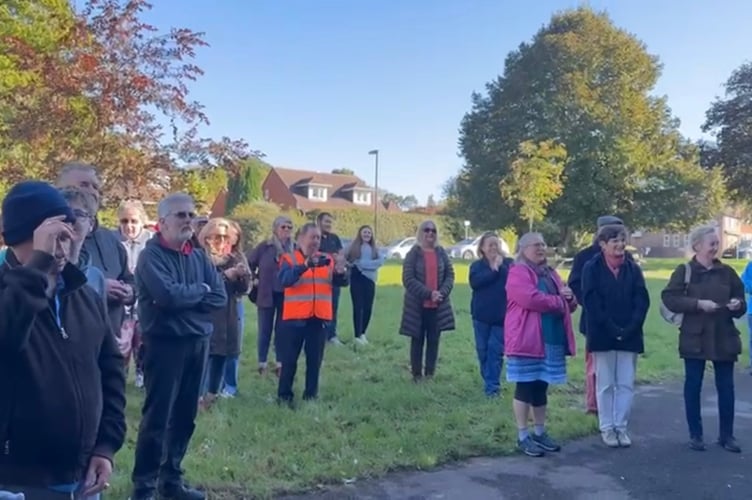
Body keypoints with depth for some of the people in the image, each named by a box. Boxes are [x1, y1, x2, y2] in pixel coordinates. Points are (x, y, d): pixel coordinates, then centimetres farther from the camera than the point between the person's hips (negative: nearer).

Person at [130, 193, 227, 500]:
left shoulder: (199, 256, 10)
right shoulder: (151, 255, -8)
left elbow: (220, 297, 1)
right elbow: (167, 295, -24)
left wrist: (185, 298, -12)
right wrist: (200, 290, -7)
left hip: (198, 342, 6)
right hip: (165, 343, -6)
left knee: (185, 416, 12)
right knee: (157, 416, -1)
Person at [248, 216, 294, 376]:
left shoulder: (294, 249, -3)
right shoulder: (264, 246, -5)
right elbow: (249, 264, 2)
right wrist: (254, 280, -3)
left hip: (286, 296, 1)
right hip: (267, 294, -1)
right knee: (265, 330, 8)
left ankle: (280, 363, 20)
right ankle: (262, 363, 19)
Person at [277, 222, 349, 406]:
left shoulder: (327, 259, 10)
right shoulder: (289, 258, -2)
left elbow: (341, 282, 3)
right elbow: (285, 280, -21)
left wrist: (341, 273, -21)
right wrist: (306, 265, -35)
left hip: (319, 317, 3)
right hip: (295, 317, -3)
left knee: (315, 359, 8)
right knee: (290, 360, 4)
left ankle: (311, 395, 19)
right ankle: (284, 395, 15)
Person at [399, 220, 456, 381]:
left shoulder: (441, 253, 7)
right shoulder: (414, 253, -4)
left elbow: (450, 275, 6)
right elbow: (408, 279, -11)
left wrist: (442, 293, -12)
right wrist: (428, 293, -19)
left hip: (438, 305, 3)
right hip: (417, 305, -3)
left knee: (434, 340, 6)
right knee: (417, 340, 5)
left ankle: (430, 373, 16)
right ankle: (417, 374, 14)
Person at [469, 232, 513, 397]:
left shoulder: (508, 264, 2)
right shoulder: (477, 265, 3)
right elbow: (474, 282, -17)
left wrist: (499, 267, -15)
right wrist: (493, 271, -18)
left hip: (502, 315, -1)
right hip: (481, 315, 2)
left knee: (495, 350, -4)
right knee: (483, 350, 9)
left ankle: (492, 386, 0)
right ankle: (488, 381, 26)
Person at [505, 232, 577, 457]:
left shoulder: (550, 274, 19)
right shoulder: (518, 273, -8)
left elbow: (568, 304, 22)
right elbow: (531, 299, -23)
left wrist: (569, 297, -3)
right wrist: (559, 301, -9)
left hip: (551, 340, 8)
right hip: (527, 341, -8)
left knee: (541, 387, 14)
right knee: (525, 387, -1)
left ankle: (540, 432, 24)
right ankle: (523, 436, 7)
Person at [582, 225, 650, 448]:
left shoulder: (633, 269, 8)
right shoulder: (592, 268, -2)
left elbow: (642, 301, 1)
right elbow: (591, 302, -10)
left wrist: (629, 328, -12)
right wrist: (612, 329, -16)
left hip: (629, 335, 3)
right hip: (602, 336, -3)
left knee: (626, 384, 5)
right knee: (606, 384, 5)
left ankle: (621, 427, 15)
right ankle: (607, 428, 14)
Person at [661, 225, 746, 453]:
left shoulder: (727, 272, 6)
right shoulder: (684, 271, -3)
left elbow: (741, 302, 12)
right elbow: (669, 298, -12)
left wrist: (737, 305, -11)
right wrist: (698, 304, -20)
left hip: (724, 339, 3)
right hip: (694, 338, -3)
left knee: (726, 387, 6)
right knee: (693, 386, 4)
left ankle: (726, 435, 20)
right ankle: (695, 434, 16)